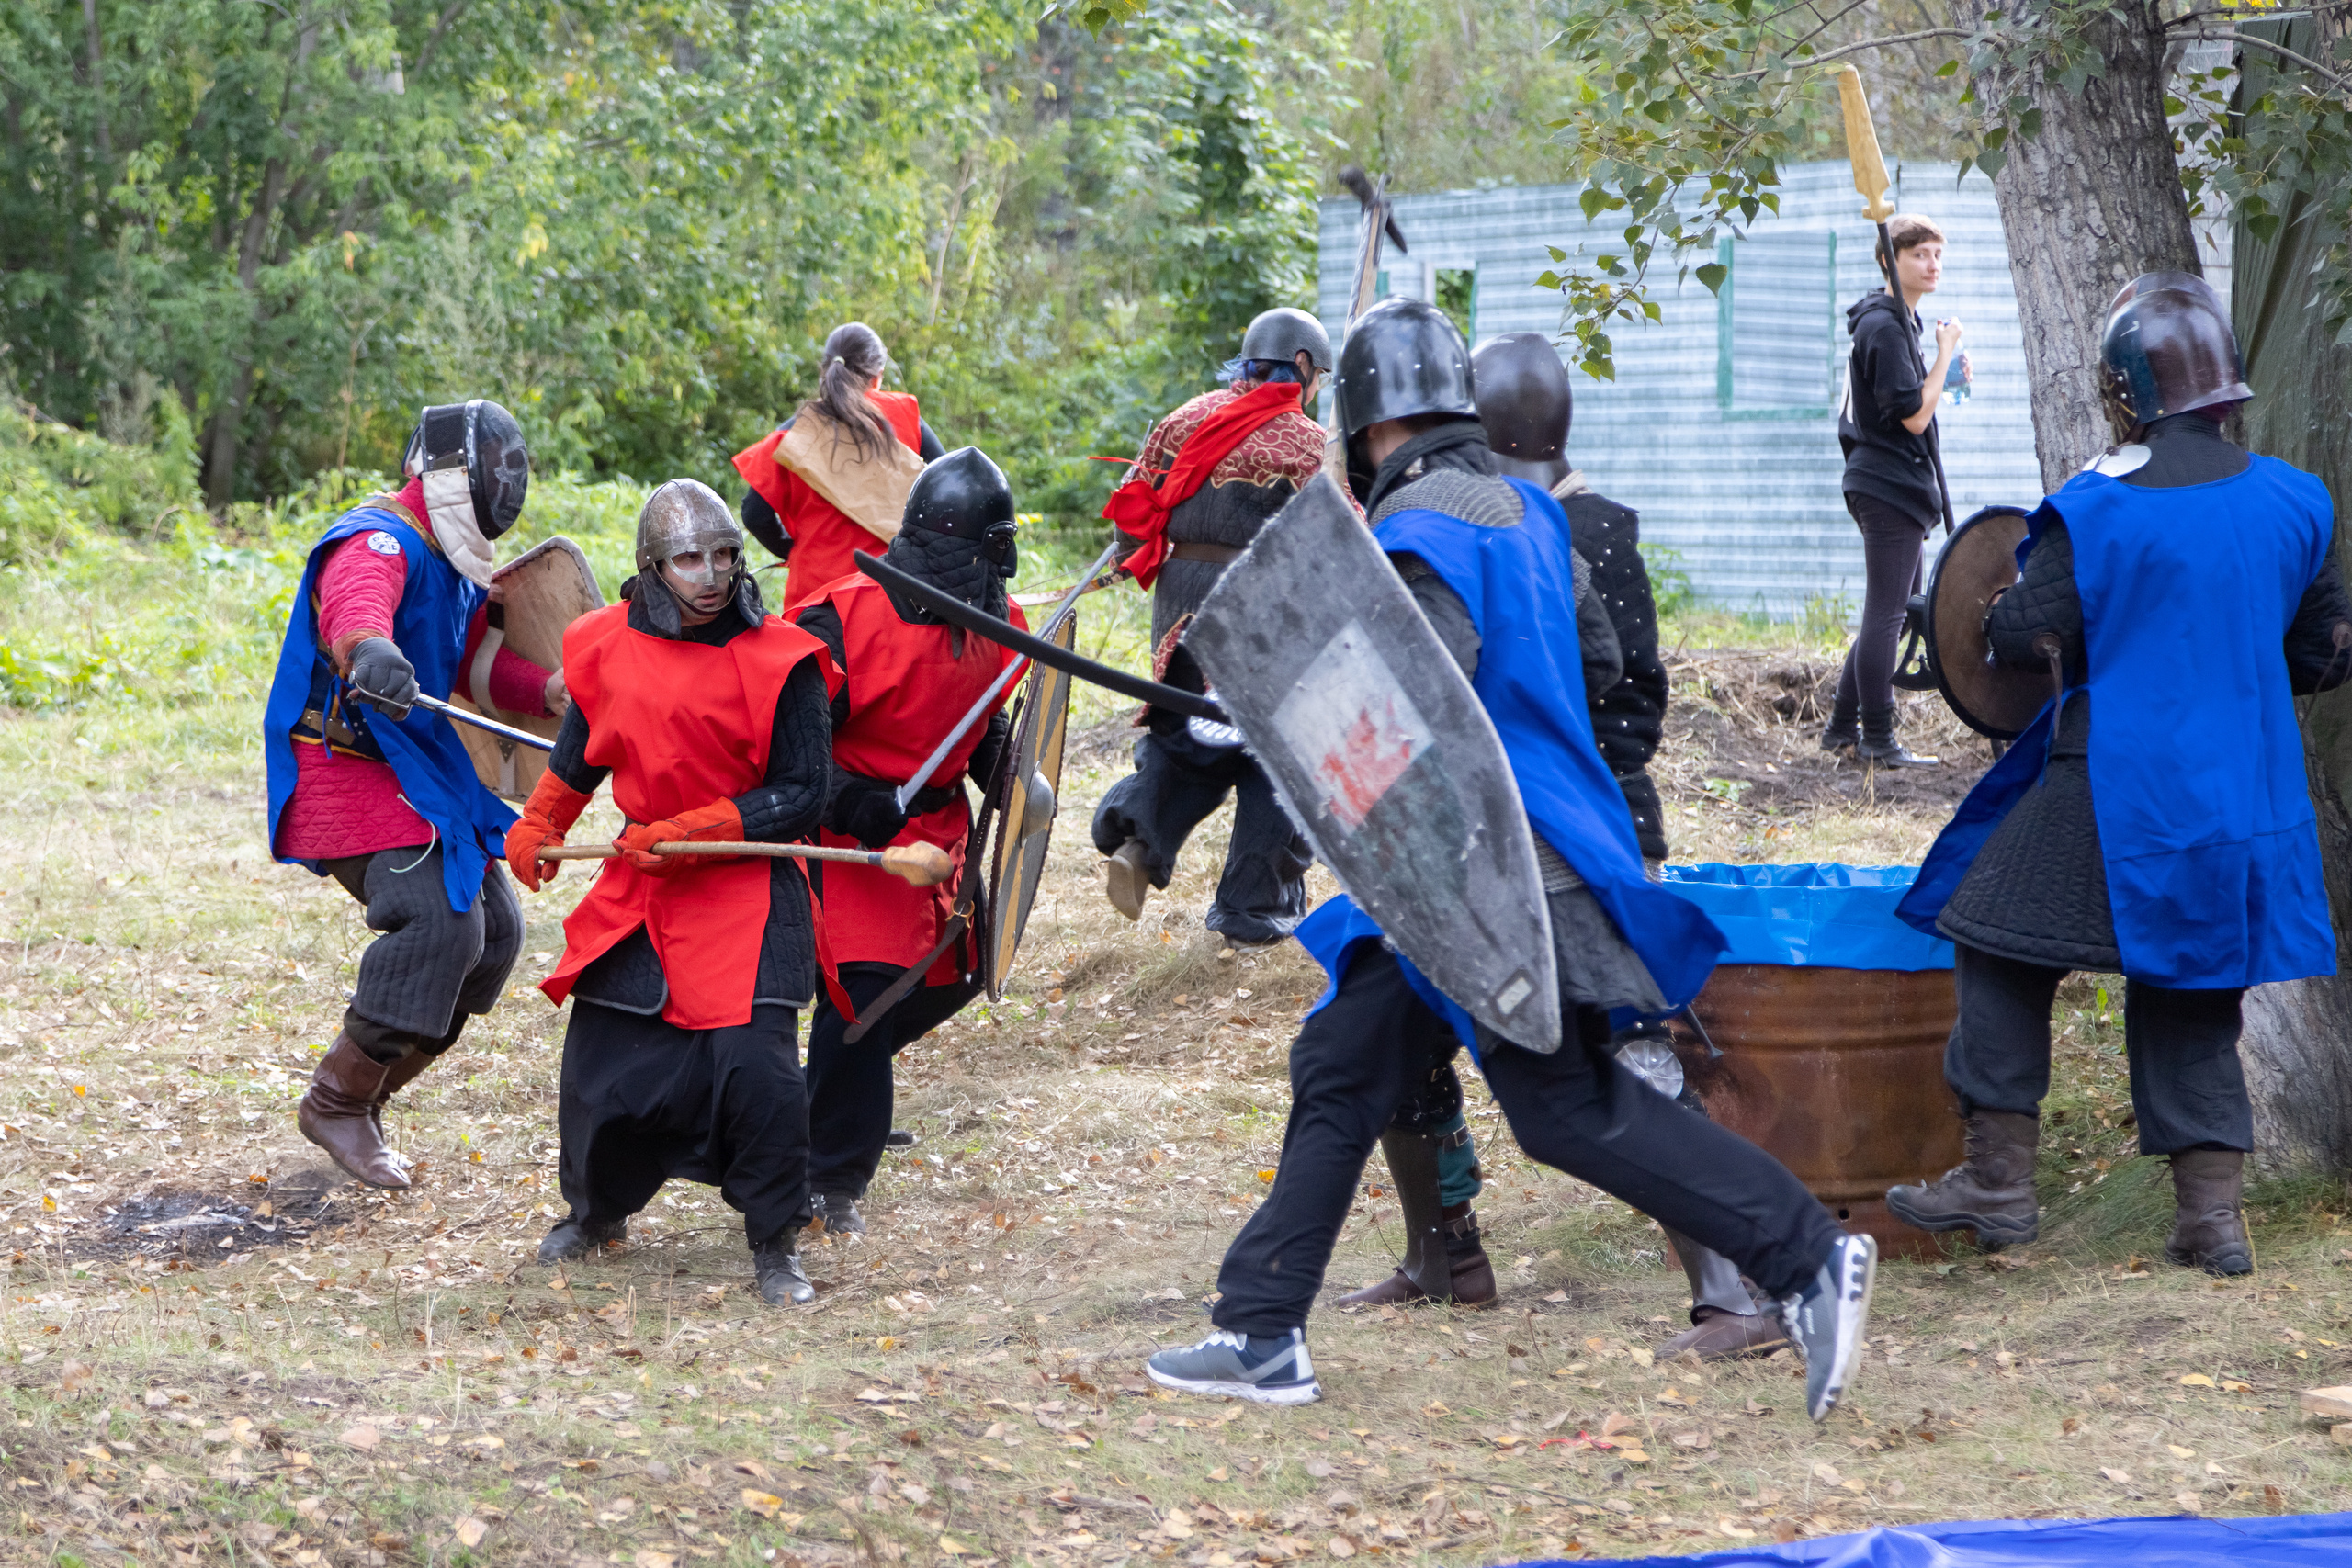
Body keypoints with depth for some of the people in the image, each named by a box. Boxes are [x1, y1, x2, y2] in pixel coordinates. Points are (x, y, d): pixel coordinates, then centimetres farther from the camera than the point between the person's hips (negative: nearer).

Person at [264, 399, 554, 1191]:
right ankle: (337, 1102, -11)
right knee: (438, 921, -23)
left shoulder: (457, 567, 15)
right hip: (342, 774, -10)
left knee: (494, 926, 7)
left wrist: (555, 692, 1)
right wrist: (370, 651, -66)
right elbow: (353, 607, -41)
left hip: (413, 773, 10)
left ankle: (362, 1096, 16)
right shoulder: (381, 544, -18)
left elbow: (479, 660, 23)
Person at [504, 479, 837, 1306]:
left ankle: (775, 1244, 2)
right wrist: (536, 826, 11)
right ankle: (597, 1211, 35)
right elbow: (581, 753, 20)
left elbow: (804, 794, -12)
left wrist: (692, 832, -18)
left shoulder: (778, 662, -13)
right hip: (638, 888, 4)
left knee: (755, 1061, -17)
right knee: (599, 1056, 7)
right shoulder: (609, 649, 1)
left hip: (746, 889, -4)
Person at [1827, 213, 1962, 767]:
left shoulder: (1897, 321, 18)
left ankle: (1842, 727, 20)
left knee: (1888, 613, 15)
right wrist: (1945, 354, -13)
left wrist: (1942, 376, 10)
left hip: (1888, 486, 11)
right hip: (1891, 487, -11)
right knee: (1886, 615, -7)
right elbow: (1914, 416, -19)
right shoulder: (1884, 326, -15)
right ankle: (1878, 740, -4)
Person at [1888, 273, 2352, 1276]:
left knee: (2007, 953, 10)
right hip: (2244, 791, 5)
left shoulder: (2097, 508, -13)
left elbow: (2028, 638, -10)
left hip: (2113, 793, -5)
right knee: (2188, 995, 13)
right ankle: (2214, 1211, 8)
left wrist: (2000, 610, 12)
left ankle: (1999, 1181, 11)